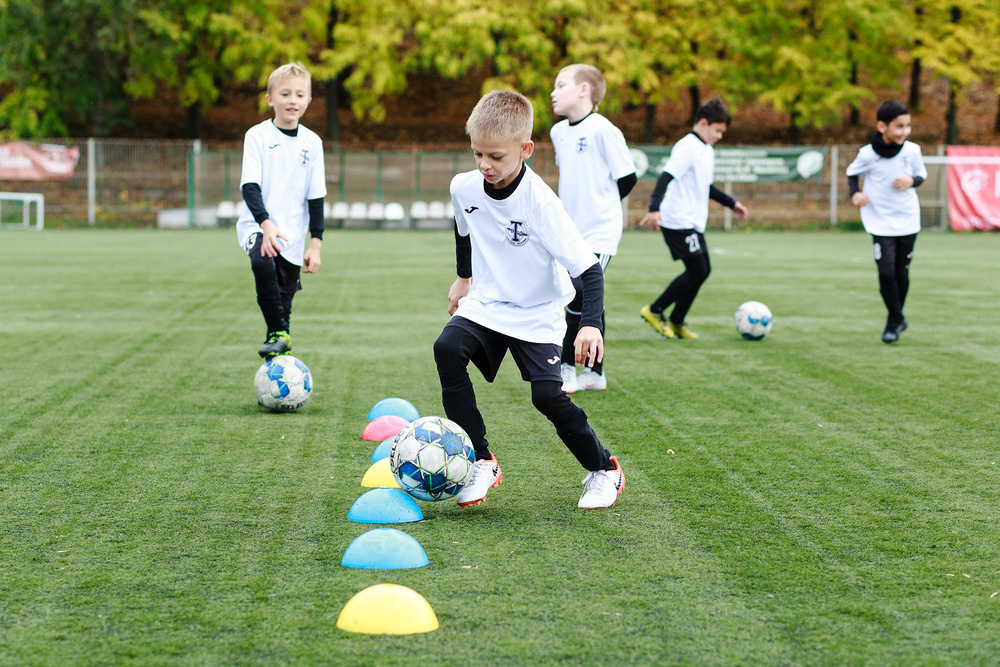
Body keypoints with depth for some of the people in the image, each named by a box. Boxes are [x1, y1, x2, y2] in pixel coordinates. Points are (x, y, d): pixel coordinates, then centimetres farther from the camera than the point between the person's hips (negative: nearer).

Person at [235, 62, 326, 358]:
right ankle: (278, 334, -26)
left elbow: (316, 196, 9)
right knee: (263, 262, -35)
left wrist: (316, 243, 3)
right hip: (257, 226, -4)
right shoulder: (257, 136, -4)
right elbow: (250, 186, -12)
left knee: (284, 301, 6)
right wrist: (266, 223, -27)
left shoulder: (312, 142, 6)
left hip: (293, 235, 4)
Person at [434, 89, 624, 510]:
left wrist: (591, 324, -39)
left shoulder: (540, 202, -24)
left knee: (548, 394, -18)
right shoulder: (464, 188, -8)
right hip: (484, 305, 4)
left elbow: (588, 267, -25)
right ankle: (481, 463, -15)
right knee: (447, 349, -24)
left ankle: (603, 470, 10)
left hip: (536, 316, -4)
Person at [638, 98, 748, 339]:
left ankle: (676, 322, 17)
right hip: (678, 222, -10)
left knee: (703, 270, 10)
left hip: (693, 223, 10)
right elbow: (667, 176, -26)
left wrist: (731, 203, 35)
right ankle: (654, 310, 1)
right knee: (697, 270, -9)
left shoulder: (707, 151, 17)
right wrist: (655, 208, -39)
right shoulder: (687, 147, -14)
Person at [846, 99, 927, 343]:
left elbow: (921, 175, 8)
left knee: (902, 272, 9)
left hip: (908, 221, 2)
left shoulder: (912, 151, -7)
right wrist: (855, 193, -14)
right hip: (880, 222, -2)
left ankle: (895, 319, 28)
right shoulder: (868, 154, -13)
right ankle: (896, 319, 7)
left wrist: (911, 181, -14)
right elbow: (852, 174, 4)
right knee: (886, 272, -11)